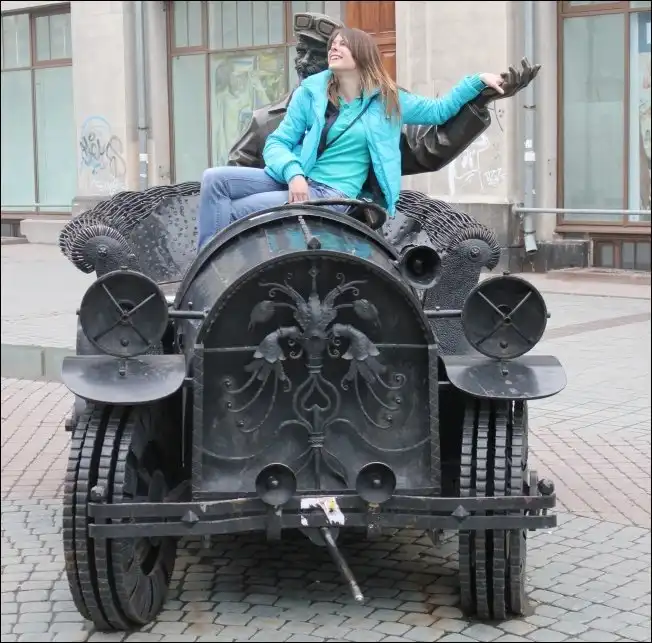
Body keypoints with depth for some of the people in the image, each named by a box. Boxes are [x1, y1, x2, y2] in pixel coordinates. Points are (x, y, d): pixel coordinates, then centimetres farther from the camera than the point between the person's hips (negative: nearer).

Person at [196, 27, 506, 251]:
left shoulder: (387, 101, 7)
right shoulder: (312, 91, 8)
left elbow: (439, 110, 17)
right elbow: (277, 142, 5)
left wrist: (478, 80, 7)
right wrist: (293, 173, -16)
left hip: (335, 195, -3)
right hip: (295, 180, 3)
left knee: (233, 212, -26)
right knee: (216, 179, -22)